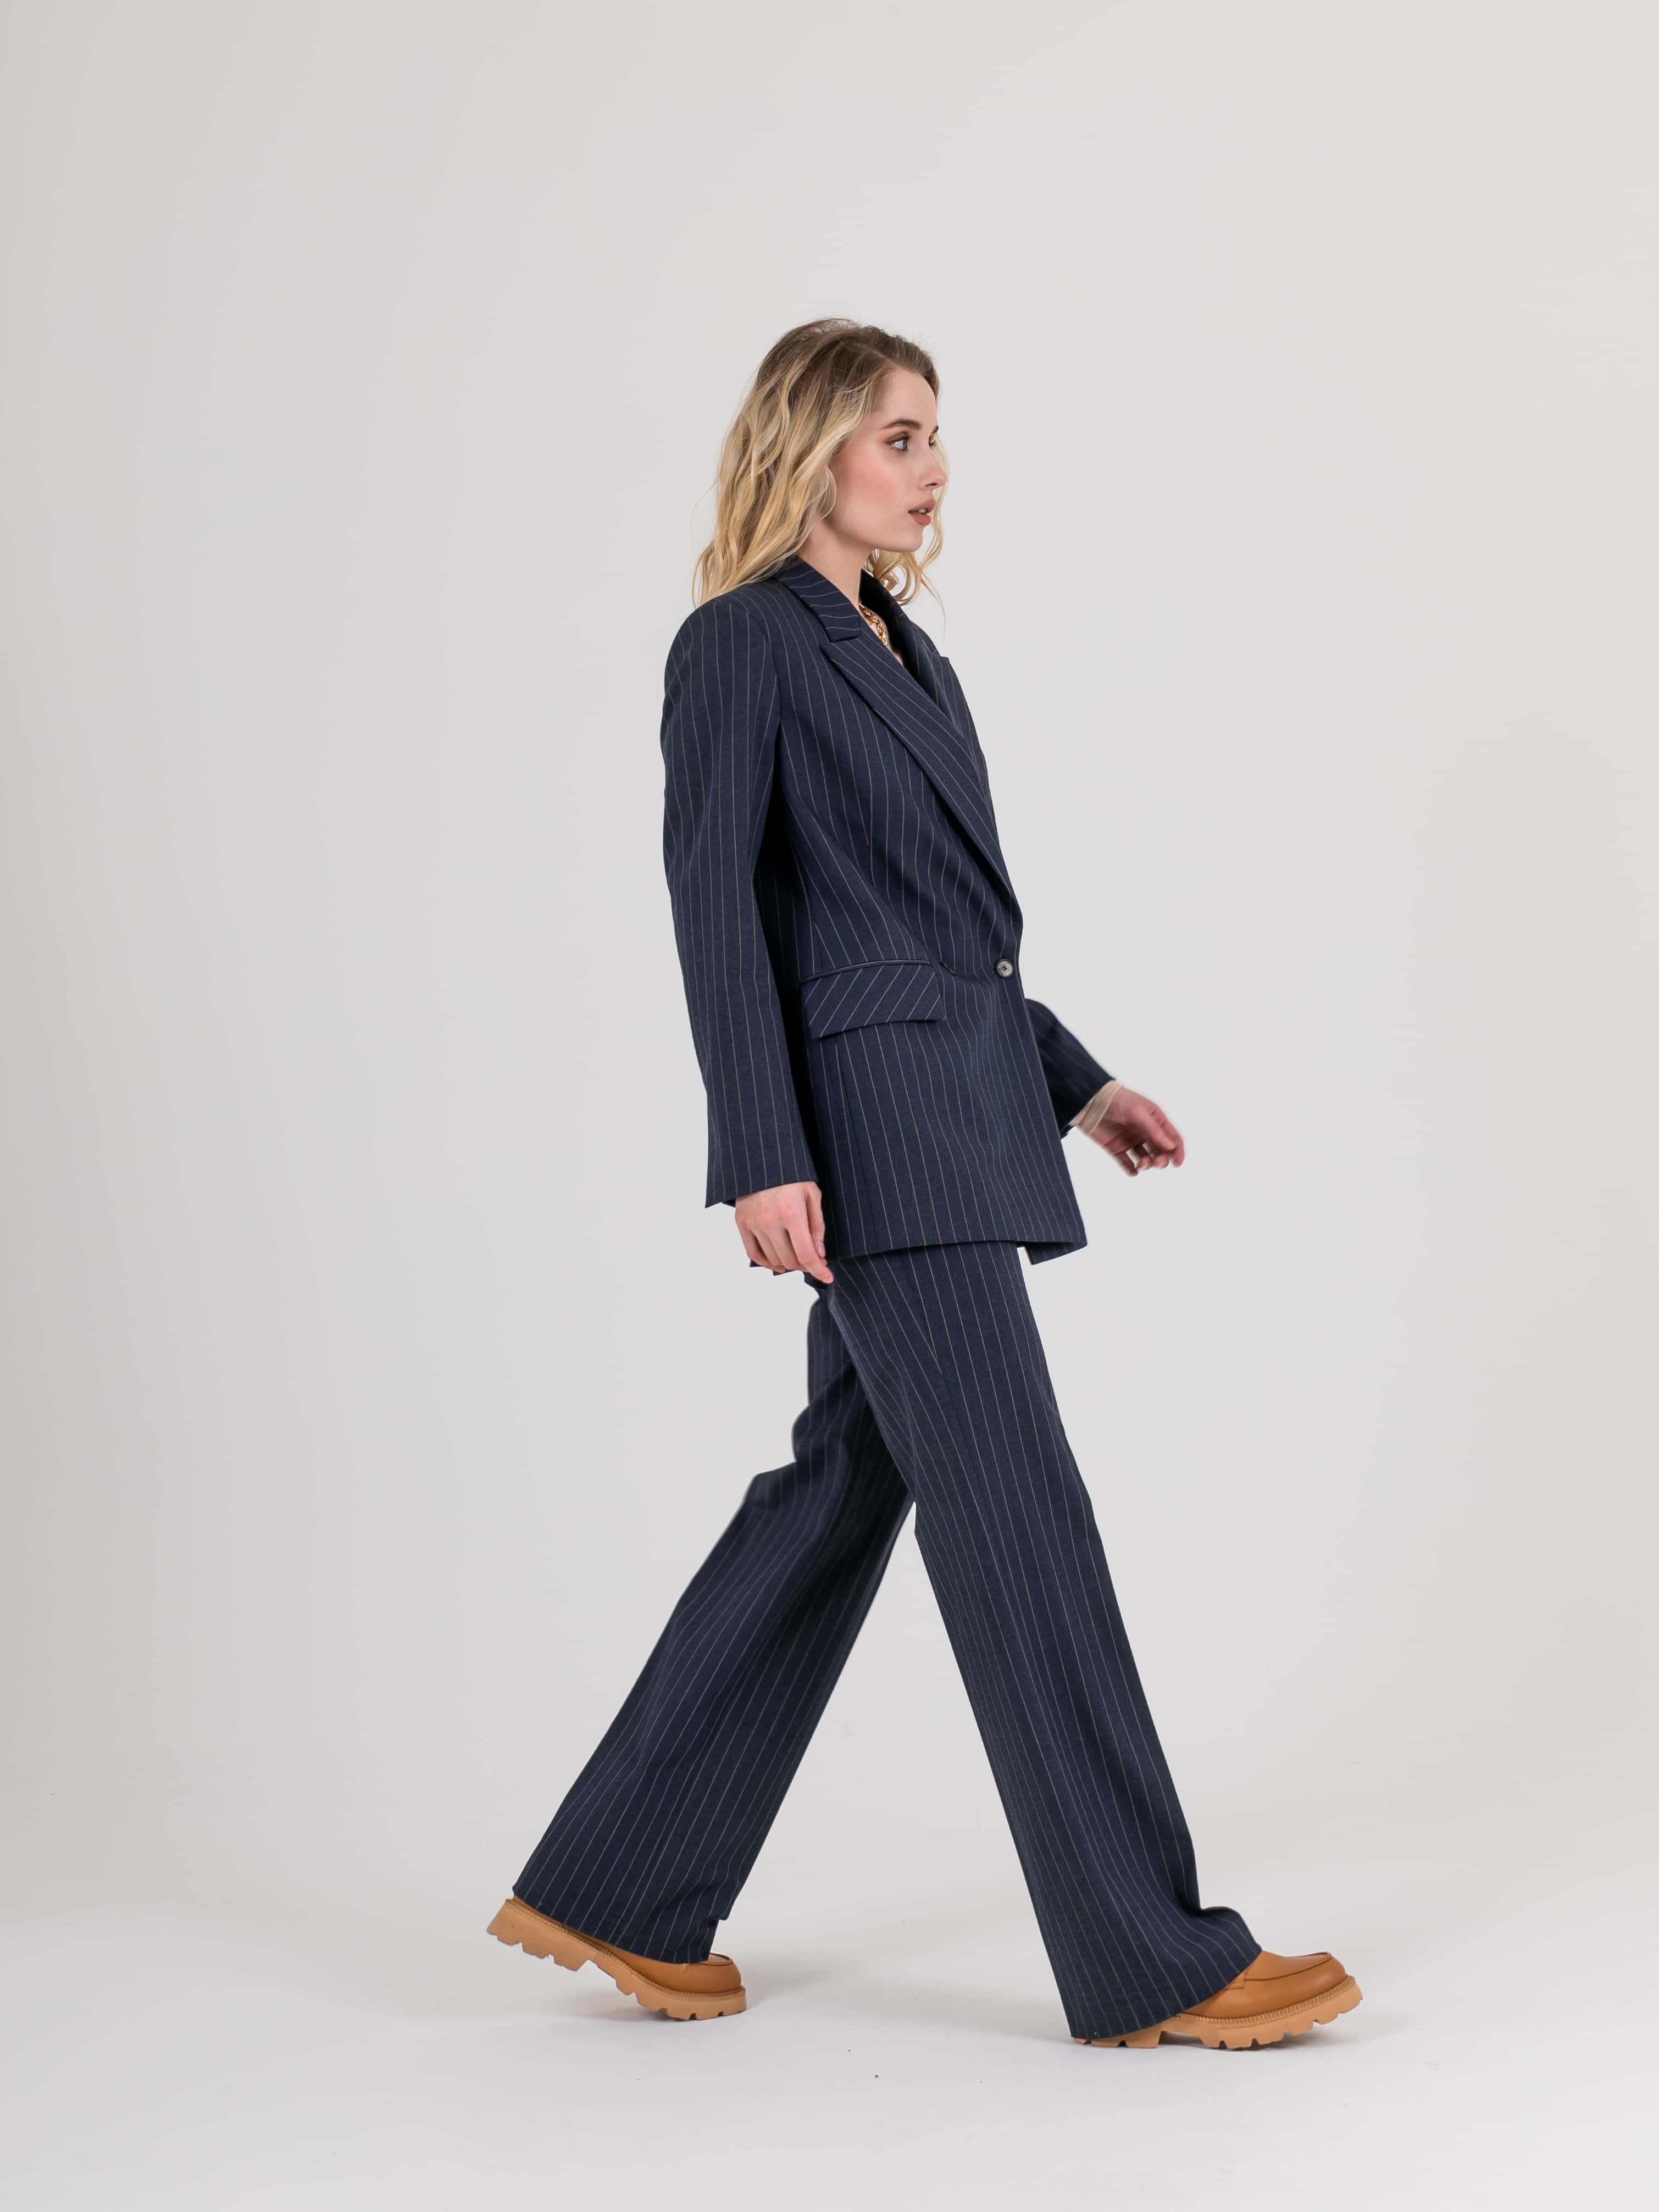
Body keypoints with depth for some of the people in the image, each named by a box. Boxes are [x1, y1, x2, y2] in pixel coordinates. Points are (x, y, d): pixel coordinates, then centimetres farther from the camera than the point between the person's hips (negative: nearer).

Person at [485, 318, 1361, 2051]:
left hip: (962, 1109, 9)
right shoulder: (740, 643, -6)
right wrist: (761, 1157, -20)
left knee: (846, 1487, 10)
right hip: (869, 1119, -9)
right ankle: (1151, 1960, 1)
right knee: (1017, 1514, -7)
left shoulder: (901, 649, 20)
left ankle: (620, 1891, 19)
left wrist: (1071, 1078, 22)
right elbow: (714, 904, -13)